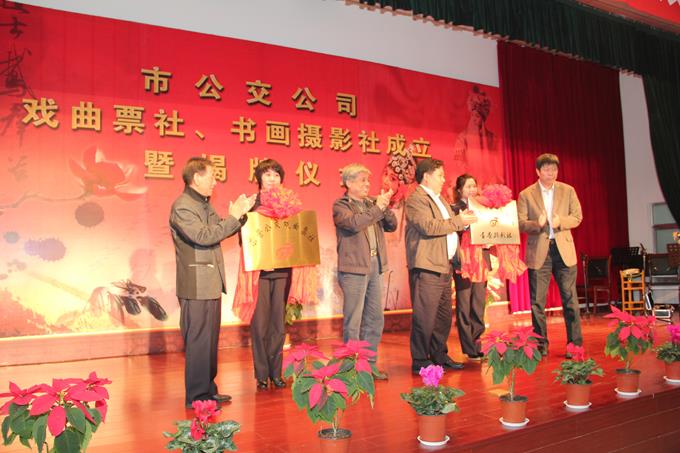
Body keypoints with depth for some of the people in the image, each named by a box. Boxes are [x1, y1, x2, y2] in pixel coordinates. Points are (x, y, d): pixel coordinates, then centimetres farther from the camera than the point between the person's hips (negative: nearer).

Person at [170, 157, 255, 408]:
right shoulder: (182, 206, -14)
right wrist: (234, 216, -20)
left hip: (211, 284, 10)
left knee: (210, 339, 15)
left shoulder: (204, 204, 16)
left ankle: (208, 389, 26)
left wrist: (240, 213, 8)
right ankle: (195, 397, 7)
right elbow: (203, 236, -24)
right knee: (198, 341, -3)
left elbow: (221, 230, 21)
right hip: (196, 286, -10)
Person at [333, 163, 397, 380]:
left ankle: (369, 363, 22)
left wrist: (385, 207, -5)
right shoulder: (340, 206, -3)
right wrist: (377, 208, -17)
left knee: (375, 318, 11)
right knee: (353, 320, -2)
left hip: (374, 266, 7)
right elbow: (354, 223, -22)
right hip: (354, 267, -7)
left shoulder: (371, 203, 15)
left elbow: (392, 225, 11)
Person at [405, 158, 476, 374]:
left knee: (444, 315, 13)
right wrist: (458, 221, -13)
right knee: (425, 316, -6)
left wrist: (463, 220, 11)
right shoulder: (416, 199, -8)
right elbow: (429, 227, -20)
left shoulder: (439, 199, 24)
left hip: (444, 266, 10)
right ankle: (420, 360, 3)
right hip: (426, 267, -10)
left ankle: (439, 355, 24)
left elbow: (449, 227, 29)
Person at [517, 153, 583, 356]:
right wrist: (537, 224, -21)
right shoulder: (526, 194, 4)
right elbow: (520, 223, -2)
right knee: (537, 301, 2)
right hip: (538, 252, -1)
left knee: (570, 298, 2)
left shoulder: (568, 190, 10)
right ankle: (541, 345, 12)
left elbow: (577, 217, 5)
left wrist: (561, 221, -14)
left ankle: (575, 344, 12)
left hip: (564, 249, 1)